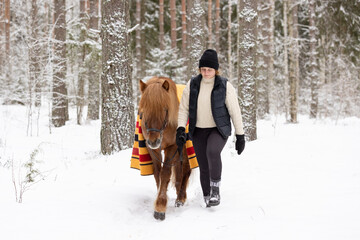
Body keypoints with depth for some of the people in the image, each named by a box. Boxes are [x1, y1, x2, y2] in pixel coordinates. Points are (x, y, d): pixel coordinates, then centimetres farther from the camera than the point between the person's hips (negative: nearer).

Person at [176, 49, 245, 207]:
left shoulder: (225, 86, -8)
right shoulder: (192, 85, -1)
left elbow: (235, 111, -5)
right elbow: (183, 108, 2)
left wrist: (240, 136, -6)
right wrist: (180, 129, -12)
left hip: (219, 129, -3)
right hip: (198, 131, 3)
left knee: (212, 152, -32)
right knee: (204, 168, 4)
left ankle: (215, 189, -18)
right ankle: (207, 199, 20)